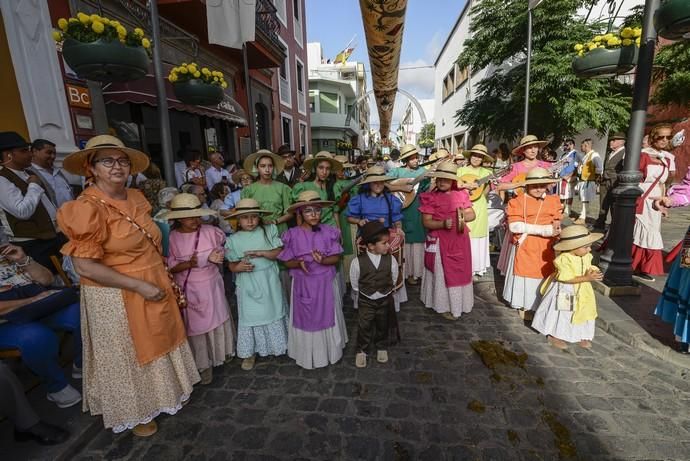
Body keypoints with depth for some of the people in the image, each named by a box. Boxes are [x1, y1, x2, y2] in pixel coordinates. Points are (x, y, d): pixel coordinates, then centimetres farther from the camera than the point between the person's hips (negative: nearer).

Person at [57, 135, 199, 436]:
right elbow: (84, 265, -21)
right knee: (127, 355, 14)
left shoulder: (136, 198, 2)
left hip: (154, 288, 7)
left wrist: (164, 281, 10)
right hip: (116, 297, -6)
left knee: (157, 345, 22)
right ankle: (133, 412, 39)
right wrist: (139, 286, -22)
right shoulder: (87, 208, -19)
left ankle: (166, 393, 46)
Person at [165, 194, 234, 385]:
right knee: (196, 326, 11)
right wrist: (188, 264, -25)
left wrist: (216, 258, -13)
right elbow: (169, 267, -9)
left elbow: (221, 250, 8)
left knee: (217, 321, 16)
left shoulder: (211, 231, -8)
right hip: (189, 290, -2)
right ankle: (204, 364, 28)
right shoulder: (171, 238, -11)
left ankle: (220, 353, 41)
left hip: (211, 286, 2)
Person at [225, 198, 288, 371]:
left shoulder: (269, 231, -5)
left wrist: (261, 253, -21)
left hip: (268, 282, 0)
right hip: (248, 285, 0)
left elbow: (279, 252, -8)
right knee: (250, 316, 9)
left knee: (273, 312, 14)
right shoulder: (234, 239, -3)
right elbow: (231, 264, 1)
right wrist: (238, 267, -20)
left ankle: (277, 344, 37)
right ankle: (250, 352, 28)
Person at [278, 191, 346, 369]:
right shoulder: (293, 235, -9)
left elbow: (336, 258, -6)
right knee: (306, 319, 13)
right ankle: (308, 354, 35)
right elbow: (287, 262, -4)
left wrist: (323, 260, -26)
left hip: (326, 282, 1)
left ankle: (329, 350, 39)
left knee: (327, 317, 15)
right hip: (303, 284, 0)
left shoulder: (328, 232, -8)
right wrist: (299, 263, -25)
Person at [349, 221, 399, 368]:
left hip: (385, 300, 2)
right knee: (364, 326, 9)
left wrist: (386, 291, 9)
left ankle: (382, 348, 44)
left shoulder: (391, 260, -17)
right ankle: (361, 350, 33)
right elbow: (355, 283, -6)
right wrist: (362, 294, 5)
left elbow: (393, 279, 1)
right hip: (366, 301, -2)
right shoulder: (357, 262, -23)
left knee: (383, 325, 20)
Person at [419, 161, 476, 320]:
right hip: (440, 241, -4)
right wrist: (443, 224, -27)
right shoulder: (430, 197, -7)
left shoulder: (461, 195, 5)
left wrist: (463, 216, -12)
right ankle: (444, 306, 19)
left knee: (461, 271, 15)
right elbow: (426, 222, -12)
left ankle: (459, 303, 34)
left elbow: (472, 214, 10)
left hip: (460, 240, 5)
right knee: (443, 273, 4)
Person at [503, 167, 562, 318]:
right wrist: (544, 230, -21)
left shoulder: (553, 201, 5)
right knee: (526, 276, 7)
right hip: (524, 247, -3)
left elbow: (557, 225, 3)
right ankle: (525, 306, 27)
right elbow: (514, 226, -19)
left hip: (545, 248, 3)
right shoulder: (517, 201, -8)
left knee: (543, 276, 11)